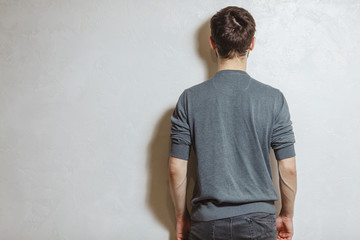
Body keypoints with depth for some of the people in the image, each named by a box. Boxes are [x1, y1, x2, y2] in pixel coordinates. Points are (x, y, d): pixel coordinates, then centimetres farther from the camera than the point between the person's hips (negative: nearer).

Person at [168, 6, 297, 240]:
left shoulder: (190, 99, -8)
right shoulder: (273, 98, -9)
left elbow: (176, 170, -6)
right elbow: (288, 169, -6)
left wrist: (181, 216, 9)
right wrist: (287, 215, 10)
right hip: (258, 221, 0)